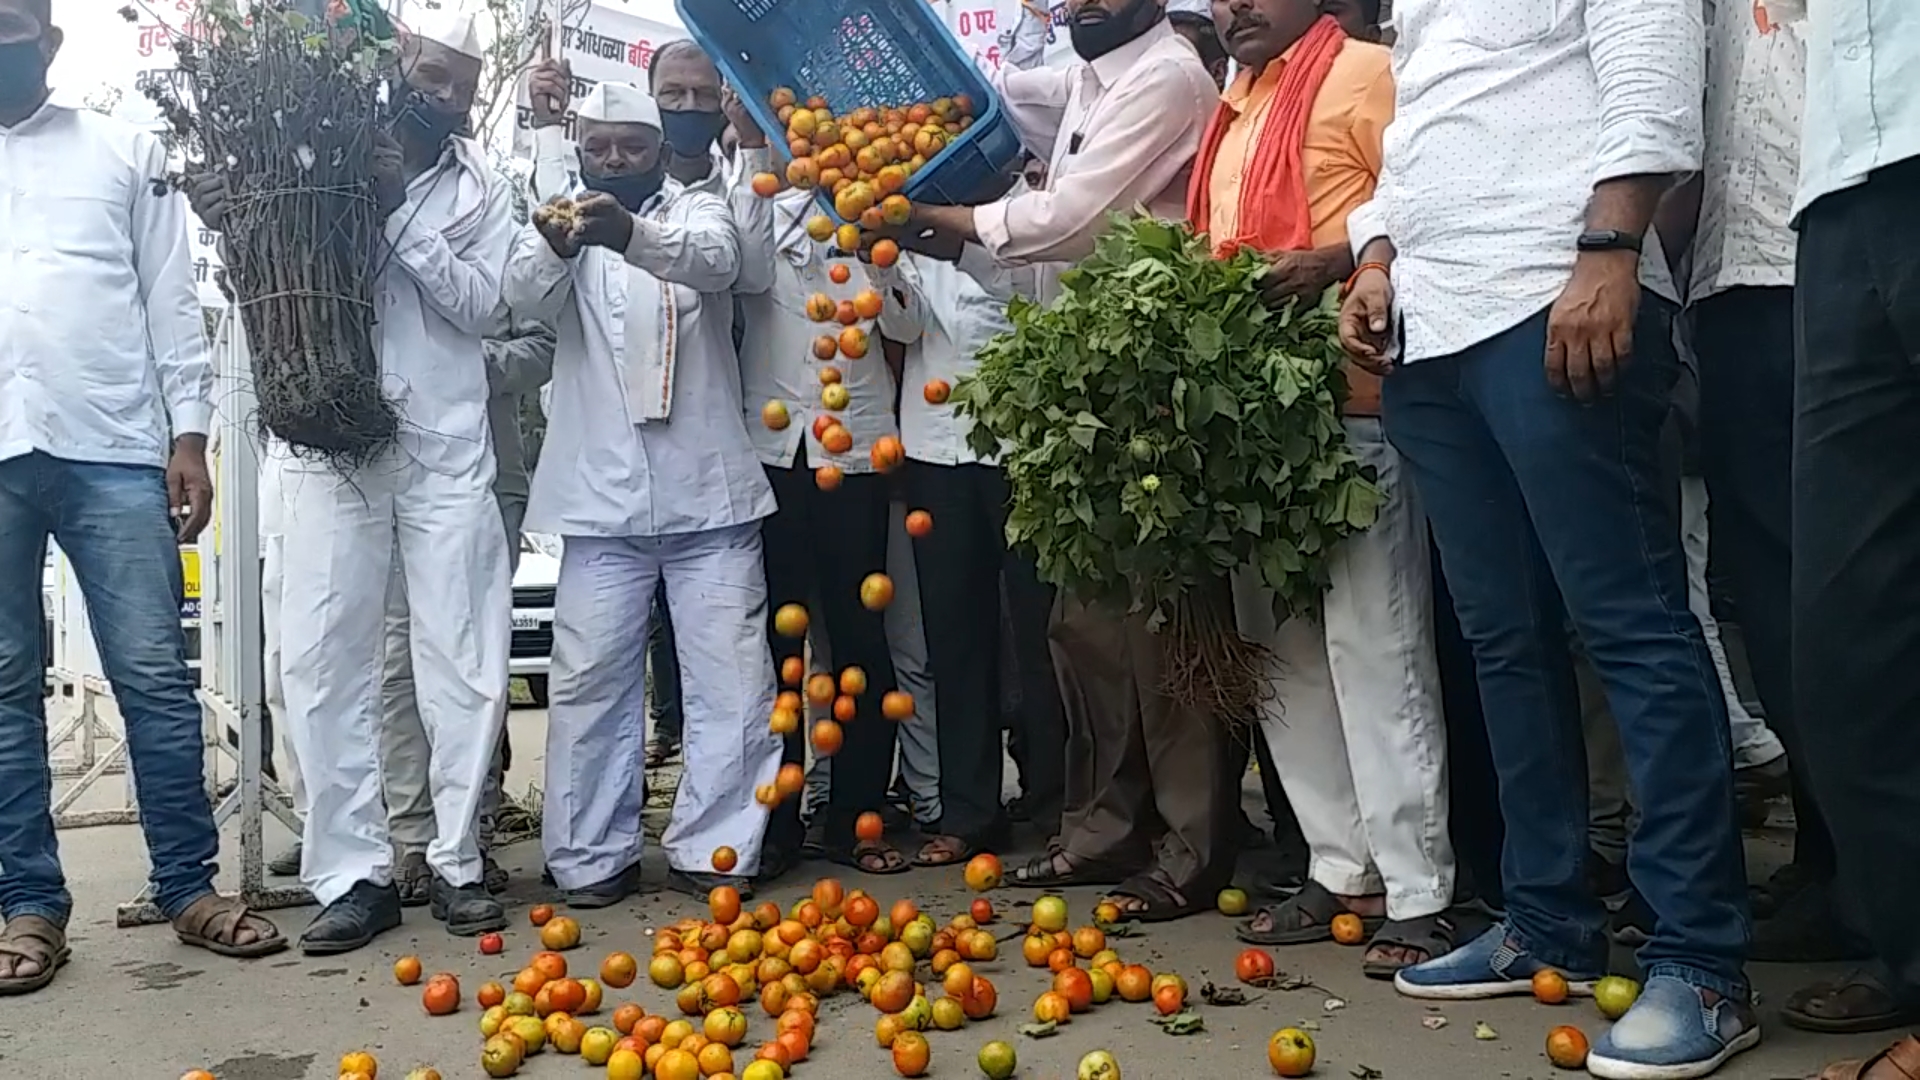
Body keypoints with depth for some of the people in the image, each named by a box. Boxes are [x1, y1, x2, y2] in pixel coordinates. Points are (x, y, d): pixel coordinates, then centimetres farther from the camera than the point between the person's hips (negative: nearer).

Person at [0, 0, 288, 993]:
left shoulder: (126, 152, 13)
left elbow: (171, 301, 9)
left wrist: (190, 434, -1)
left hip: (113, 448, -1)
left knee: (154, 676, 0)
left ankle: (189, 887, 9)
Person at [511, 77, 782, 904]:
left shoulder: (699, 211, 7)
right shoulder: (559, 225, 9)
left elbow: (713, 259, -17)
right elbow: (526, 295, -12)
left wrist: (633, 234, -38)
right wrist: (555, 245, -35)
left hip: (708, 492, 0)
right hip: (602, 497, 0)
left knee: (731, 676, 2)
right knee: (589, 679, 4)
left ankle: (713, 849, 13)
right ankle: (593, 856, 15)